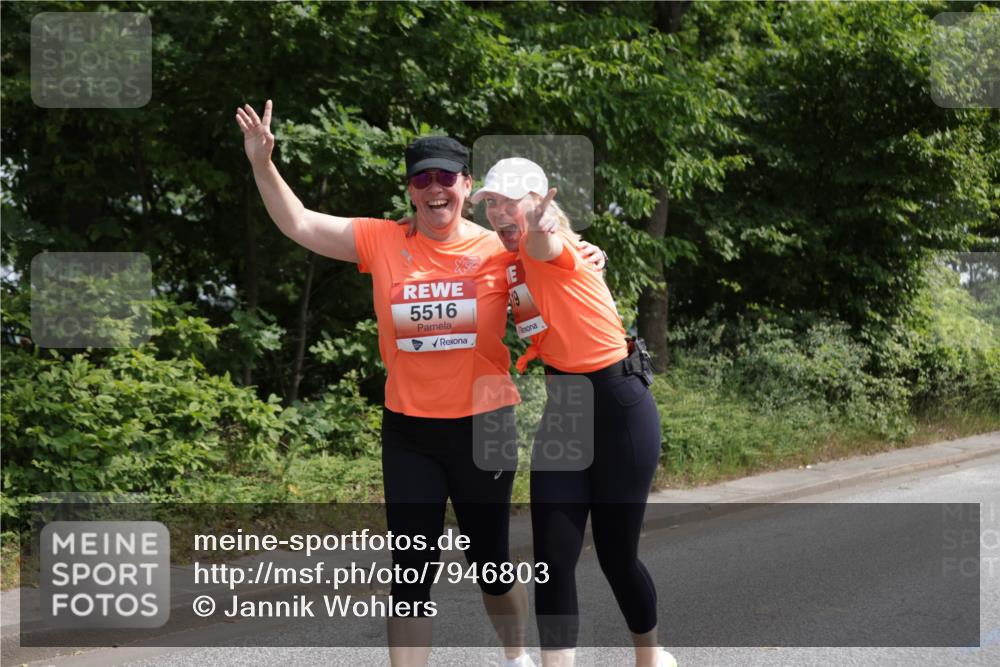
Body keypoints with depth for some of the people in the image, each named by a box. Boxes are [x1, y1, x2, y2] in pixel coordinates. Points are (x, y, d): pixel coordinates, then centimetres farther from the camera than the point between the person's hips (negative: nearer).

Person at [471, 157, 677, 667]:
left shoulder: (553, 248, -18)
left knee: (616, 554, 6)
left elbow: (543, 242, -45)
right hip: (562, 411, 7)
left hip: (618, 407, -6)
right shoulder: (509, 261, 5)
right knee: (552, 558, -2)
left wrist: (542, 224, -66)